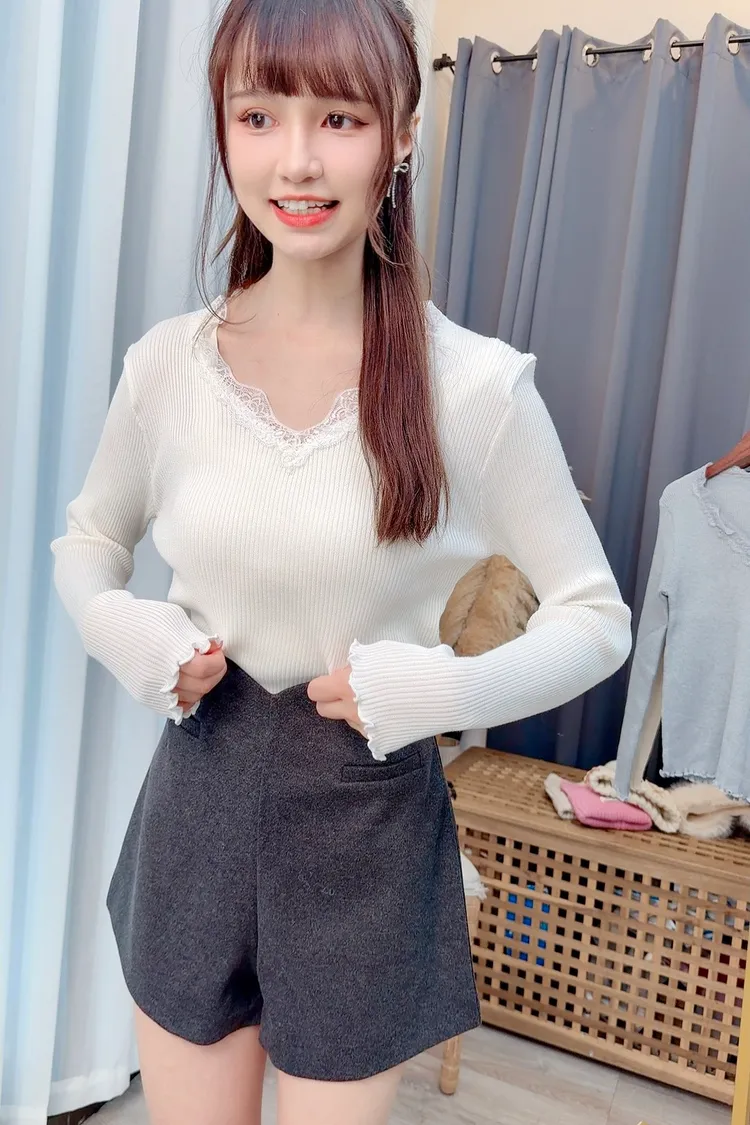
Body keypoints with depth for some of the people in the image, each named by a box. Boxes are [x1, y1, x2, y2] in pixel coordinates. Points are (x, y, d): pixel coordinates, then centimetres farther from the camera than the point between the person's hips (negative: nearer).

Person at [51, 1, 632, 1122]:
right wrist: (131, 636, -9)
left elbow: (597, 617, -6)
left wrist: (435, 688, -20)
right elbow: (85, 546, 11)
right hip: (198, 801, 3)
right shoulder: (168, 363, -5)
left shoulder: (478, 385, -14)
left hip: (368, 823, -2)